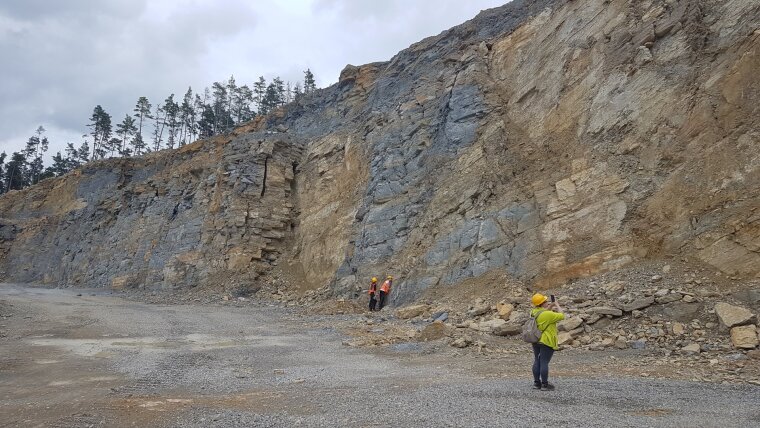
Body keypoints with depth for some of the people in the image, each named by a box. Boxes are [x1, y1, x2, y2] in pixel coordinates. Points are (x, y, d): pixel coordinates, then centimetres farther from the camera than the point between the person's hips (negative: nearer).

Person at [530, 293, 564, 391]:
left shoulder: (533, 312, 3)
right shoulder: (548, 314, -21)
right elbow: (562, 316, -10)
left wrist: (550, 307, 15)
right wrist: (558, 306, 4)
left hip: (536, 341, 8)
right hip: (546, 341, -8)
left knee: (537, 361, 13)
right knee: (544, 362, -3)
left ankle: (536, 383, 19)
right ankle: (545, 384, 2)